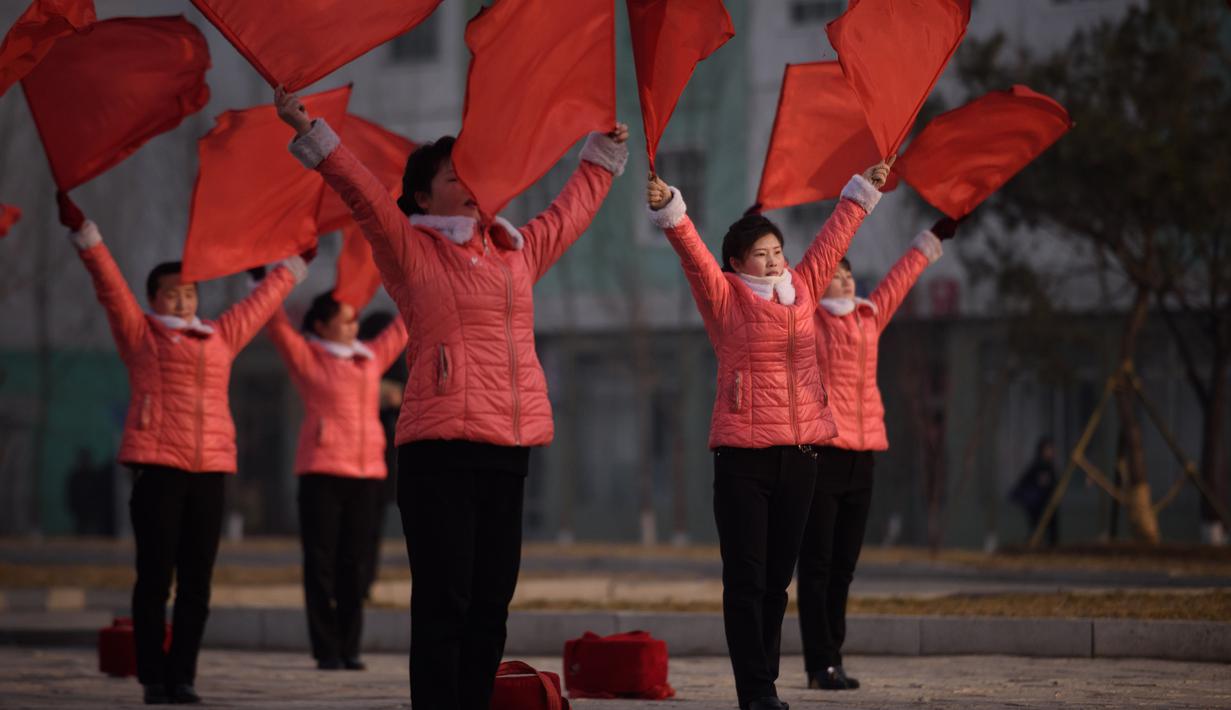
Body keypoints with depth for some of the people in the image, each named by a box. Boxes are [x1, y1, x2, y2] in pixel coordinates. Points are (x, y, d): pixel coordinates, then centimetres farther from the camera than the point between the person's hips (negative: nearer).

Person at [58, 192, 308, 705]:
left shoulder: (220, 337, 18)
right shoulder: (139, 335, 8)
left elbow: (262, 301, 31)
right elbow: (109, 283, 1)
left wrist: (296, 264, 40)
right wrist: (81, 230, -6)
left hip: (210, 470, 4)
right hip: (156, 468, -4)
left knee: (196, 582, 2)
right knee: (155, 576, -4)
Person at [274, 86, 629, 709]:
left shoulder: (516, 252, 20)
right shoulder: (411, 251, 4)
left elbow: (572, 209, 36)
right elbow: (361, 190, -7)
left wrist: (603, 154, 47)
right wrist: (310, 133, -18)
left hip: (508, 453, 6)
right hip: (441, 453, -6)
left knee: (490, 608, 5)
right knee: (443, 605, -9)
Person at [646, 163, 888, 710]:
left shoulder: (802, 289, 12)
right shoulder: (725, 297, -1)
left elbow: (834, 236, 23)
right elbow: (693, 253, -14)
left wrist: (863, 191, 30)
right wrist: (668, 210, -29)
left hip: (799, 455, 5)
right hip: (743, 458, -5)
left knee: (777, 580, 9)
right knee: (746, 579, -4)